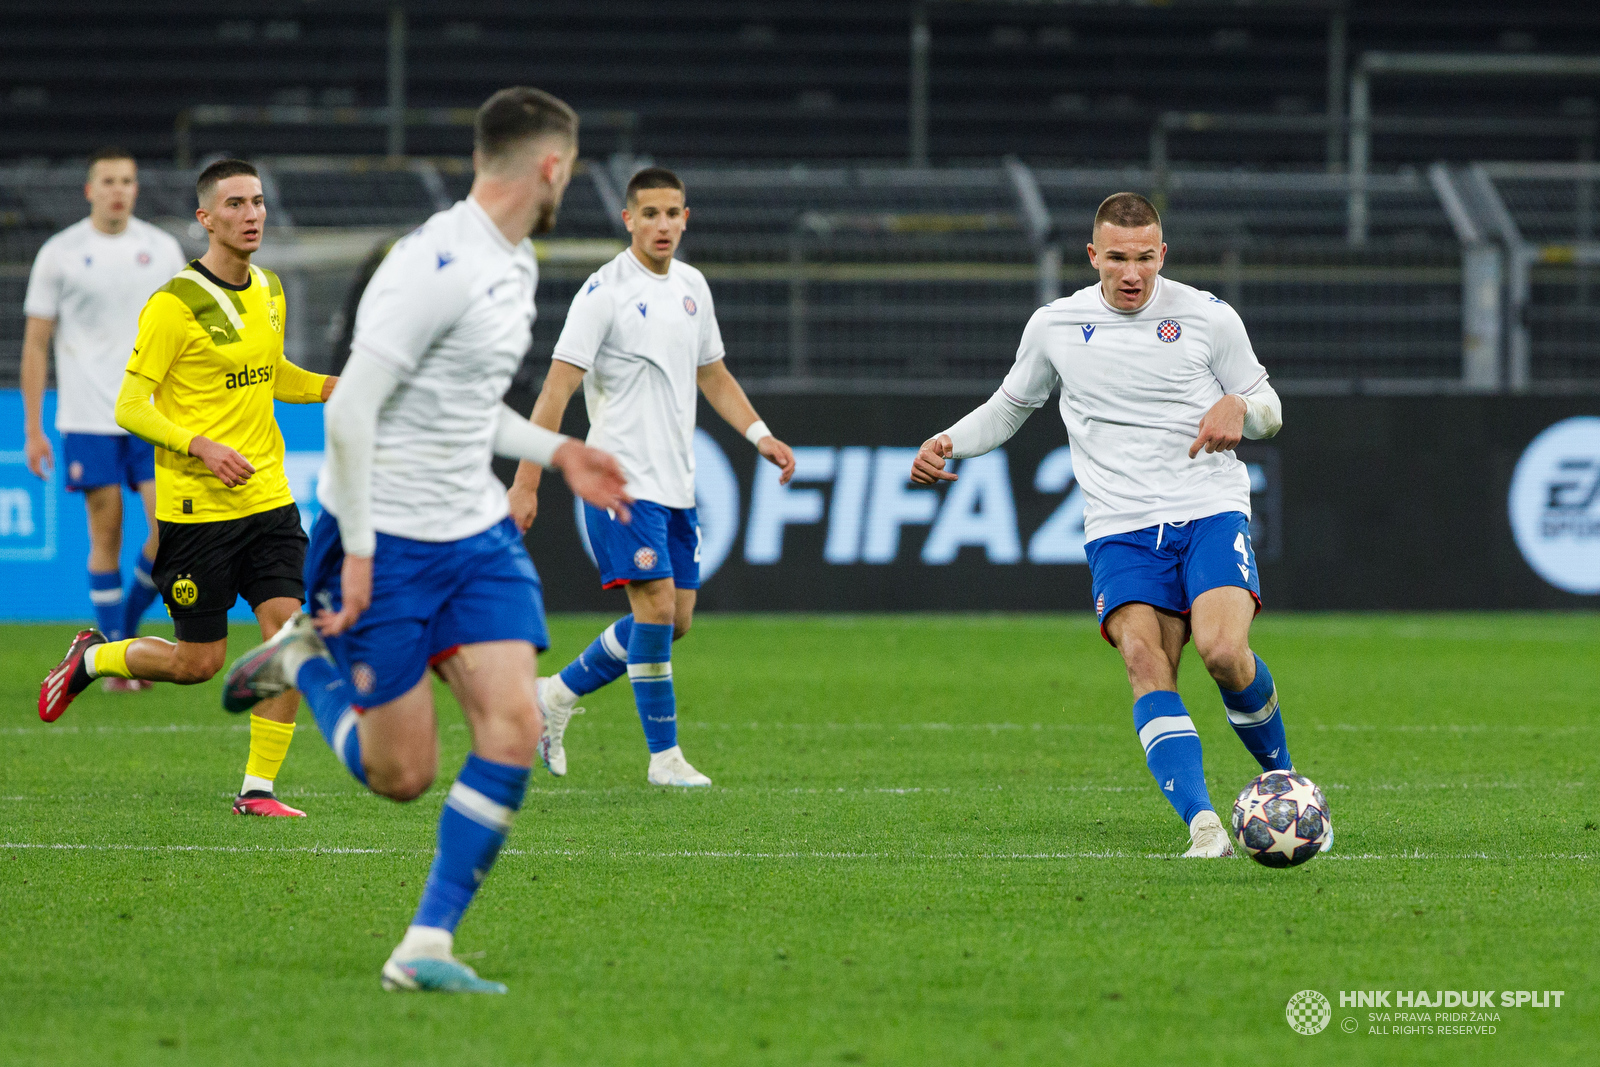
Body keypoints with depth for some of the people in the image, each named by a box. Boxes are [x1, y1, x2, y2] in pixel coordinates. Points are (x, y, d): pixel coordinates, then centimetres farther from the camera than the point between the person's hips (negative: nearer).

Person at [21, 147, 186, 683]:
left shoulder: (162, 249, 7)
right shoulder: (60, 253, 0)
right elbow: (35, 343, 3)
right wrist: (33, 430, -1)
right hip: (88, 418, -2)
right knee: (106, 534, -1)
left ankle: (128, 622, 15)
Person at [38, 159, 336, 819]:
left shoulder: (268, 291, 9)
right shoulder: (174, 305, -13)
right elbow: (130, 407, -11)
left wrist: (326, 387, 7)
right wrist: (201, 447, -25)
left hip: (268, 499, 6)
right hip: (195, 509, -6)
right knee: (200, 661, 0)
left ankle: (258, 788, 0)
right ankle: (92, 658, 29)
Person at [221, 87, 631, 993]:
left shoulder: (517, 266, 11)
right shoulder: (437, 266, -21)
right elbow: (351, 409, -22)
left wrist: (556, 452, 18)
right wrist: (358, 549, -21)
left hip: (476, 536, 8)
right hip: (387, 543, -8)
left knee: (515, 729, -10)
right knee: (401, 775, -1)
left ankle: (427, 946, -4)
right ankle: (306, 661, 28)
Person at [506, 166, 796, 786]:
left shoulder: (692, 286, 11)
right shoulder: (605, 292, -11)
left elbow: (713, 374, 24)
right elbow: (557, 390, -13)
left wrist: (760, 435, 10)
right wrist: (526, 483, -17)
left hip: (676, 481, 8)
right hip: (622, 477, -8)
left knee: (674, 620, 7)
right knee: (656, 607, -13)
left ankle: (558, 696, 22)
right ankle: (664, 756, -5)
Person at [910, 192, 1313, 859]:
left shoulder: (1208, 317, 4)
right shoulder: (1055, 327, 9)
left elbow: (1267, 408, 14)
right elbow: (1010, 406, 26)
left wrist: (1239, 407, -10)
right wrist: (949, 443, 8)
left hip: (1210, 509, -2)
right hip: (1120, 527, 2)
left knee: (1223, 651, -25)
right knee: (1146, 664, -24)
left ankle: (1280, 775, 4)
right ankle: (1202, 826, -33)